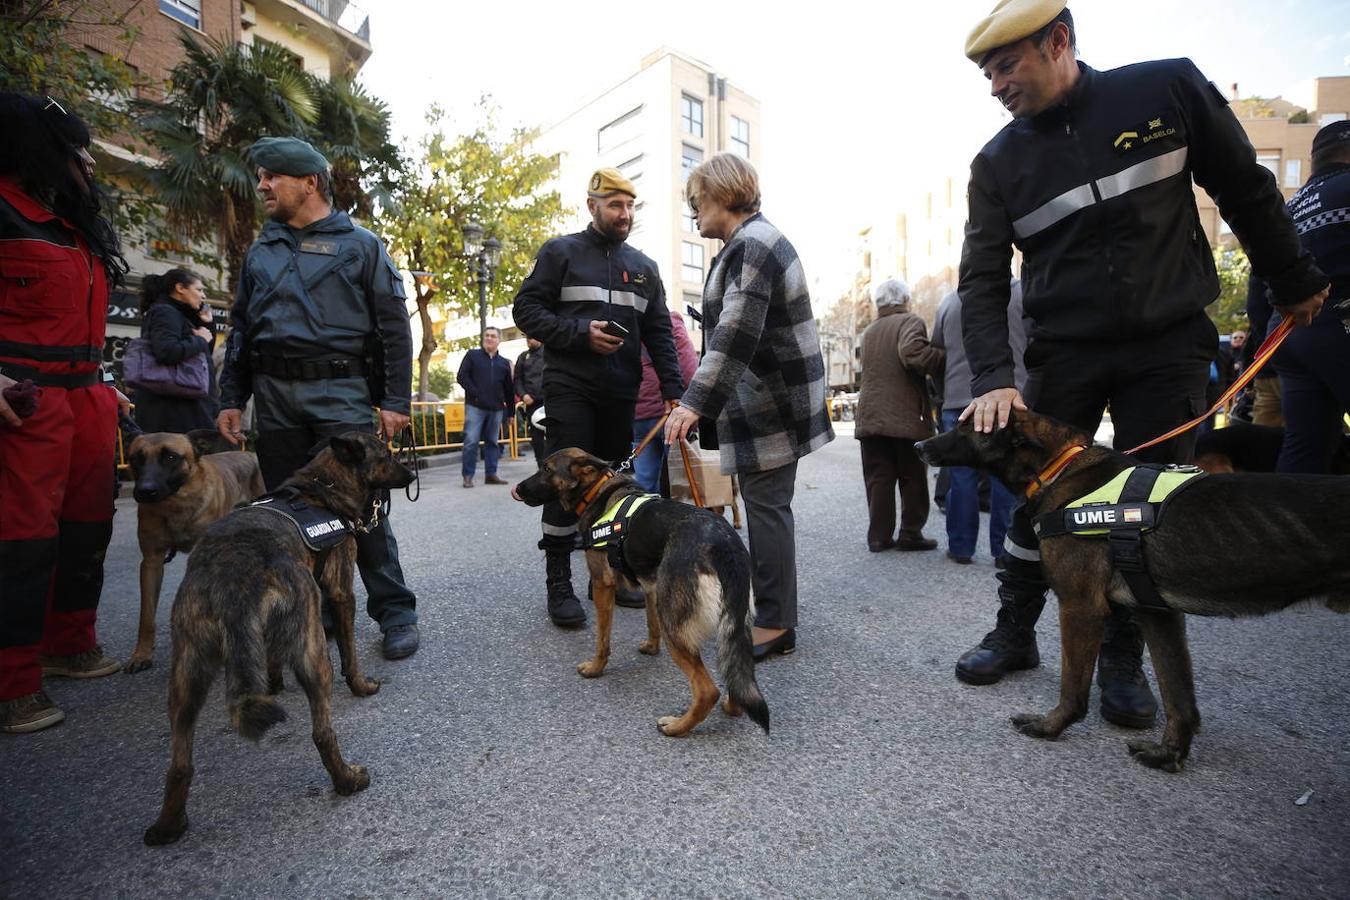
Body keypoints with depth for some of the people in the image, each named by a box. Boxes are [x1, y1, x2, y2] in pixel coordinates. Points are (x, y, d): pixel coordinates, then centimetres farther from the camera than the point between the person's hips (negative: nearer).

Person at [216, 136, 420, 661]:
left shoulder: (360, 245, 5)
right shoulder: (261, 252, 19)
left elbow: (394, 328, 0)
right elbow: (240, 329, 22)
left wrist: (396, 401, -8)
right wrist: (231, 398, 13)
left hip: (342, 395, -5)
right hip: (274, 398, 5)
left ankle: (395, 612, 3)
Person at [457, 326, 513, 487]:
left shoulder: (504, 363, 14)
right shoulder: (472, 355, 7)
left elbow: (509, 389, 17)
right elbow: (462, 377, -1)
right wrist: (475, 394, -11)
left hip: (496, 408, 4)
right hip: (475, 407, -3)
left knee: (492, 442, 7)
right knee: (471, 441, -8)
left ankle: (491, 474, 14)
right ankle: (467, 476, -3)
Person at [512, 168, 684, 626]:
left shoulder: (643, 266, 16)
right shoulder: (561, 252, 3)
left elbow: (659, 331, 13)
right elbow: (526, 309, -2)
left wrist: (672, 387, 2)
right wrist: (581, 333, -15)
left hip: (621, 394, 5)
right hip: (570, 388, -4)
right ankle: (558, 585, 4)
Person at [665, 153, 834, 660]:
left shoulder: (751, 244, -14)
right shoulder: (751, 241, 20)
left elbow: (735, 334, -25)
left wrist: (695, 403, -28)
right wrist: (700, 399, 25)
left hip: (770, 403, -10)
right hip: (768, 399, 10)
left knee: (766, 506, -6)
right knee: (767, 506, 13)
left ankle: (775, 624, 4)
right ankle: (775, 615, 23)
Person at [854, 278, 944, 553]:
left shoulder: (869, 331, 17)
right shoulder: (910, 322, -4)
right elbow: (913, 351, -24)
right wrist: (946, 360, -13)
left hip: (871, 415, 5)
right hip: (907, 417, -5)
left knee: (878, 479, 7)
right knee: (913, 479, 7)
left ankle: (879, 536, 8)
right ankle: (911, 534, 12)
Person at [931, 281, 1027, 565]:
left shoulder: (949, 302, 11)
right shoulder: (1021, 291, 1)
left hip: (958, 401, 2)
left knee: (962, 478, 6)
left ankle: (960, 548, 12)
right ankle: (1004, 551, 6)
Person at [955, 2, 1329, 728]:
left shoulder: (1168, 90, -1)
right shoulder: (998, 162, 0)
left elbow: (1245, 190, 8)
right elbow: (982, 277, -7)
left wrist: (1293, 281, 14)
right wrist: (992, 377, -20)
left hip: (1170, 345, 0)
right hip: (1064, 352, 1)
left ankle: (1122, 660, 18)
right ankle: (1015, 634, 22)